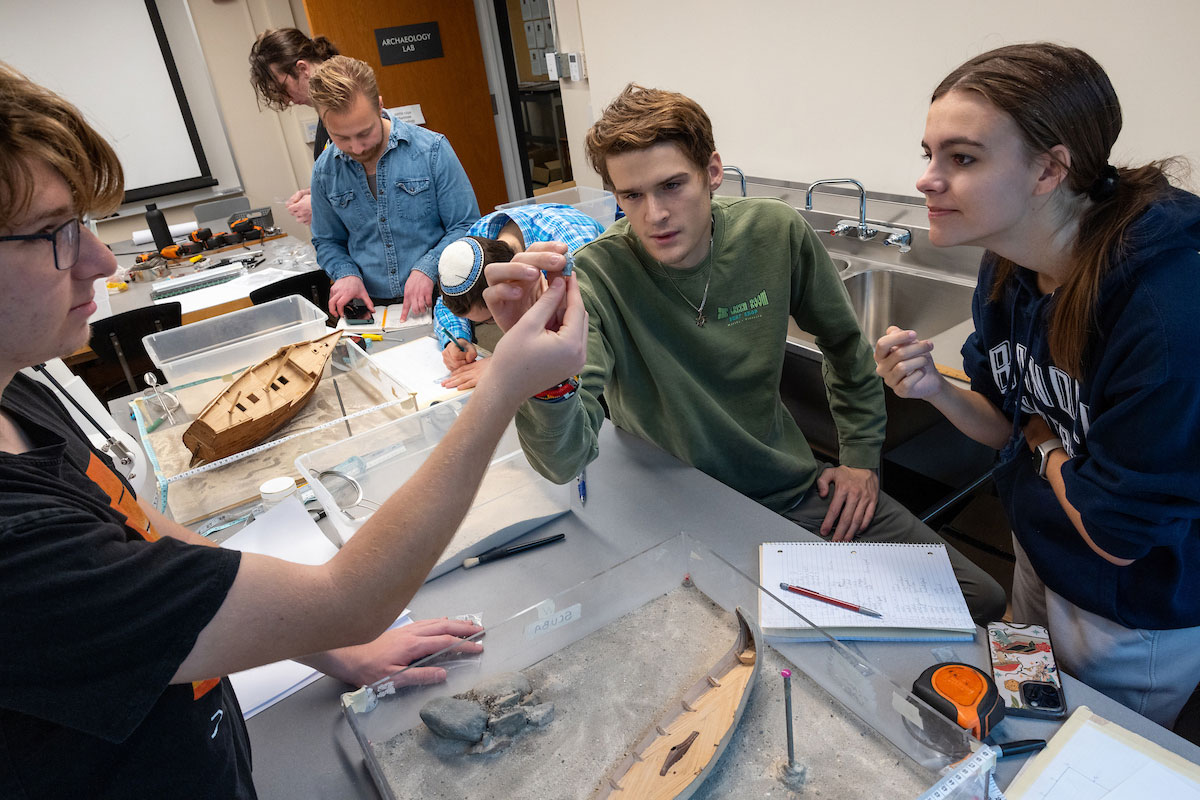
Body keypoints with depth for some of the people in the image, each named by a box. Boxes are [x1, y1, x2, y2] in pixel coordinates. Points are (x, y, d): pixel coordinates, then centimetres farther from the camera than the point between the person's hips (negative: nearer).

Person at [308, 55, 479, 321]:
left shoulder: (432, 149, -4)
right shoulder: (325, 172, 7)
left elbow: (466, 226, -1)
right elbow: (327, 242, 21)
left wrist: (426, 269, -15)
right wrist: (346, 274, 0)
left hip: (437, 300, -2)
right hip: (372, 308, 3)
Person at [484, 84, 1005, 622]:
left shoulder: (777, 234, -10)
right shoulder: (597, 275, -20)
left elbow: (846, 344, 10)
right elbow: (565, 461, -33)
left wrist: (861, 458, 6)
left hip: (796, 488, 4)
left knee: (982, 600, 1)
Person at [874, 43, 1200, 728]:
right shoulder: (1008, 267, -11)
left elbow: (1117, 532, -28)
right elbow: (1012, 426, 0)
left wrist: (1044, 443, -12)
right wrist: (935, 389, -19)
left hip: (1136, 620, -7)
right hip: (1039, 560, 7)